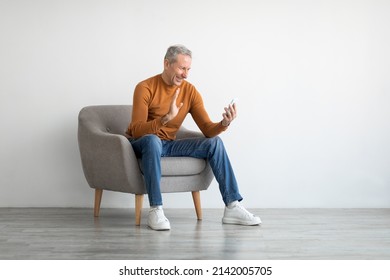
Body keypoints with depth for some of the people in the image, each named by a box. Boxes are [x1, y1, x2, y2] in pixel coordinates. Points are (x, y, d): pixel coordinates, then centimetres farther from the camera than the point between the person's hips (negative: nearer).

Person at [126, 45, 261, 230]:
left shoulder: (190, 91, -2)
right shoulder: (145, 88, -16)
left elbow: (208, 130, -5)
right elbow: (136, 131, -25)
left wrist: (224, 123, -27)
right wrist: (166, 118, -40)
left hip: (168, 145, 5)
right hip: (141, 144, -5)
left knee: (215, 143, -12)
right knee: (152, 140, -40)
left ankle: (232, 208, -15)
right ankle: (155, 210, -38)